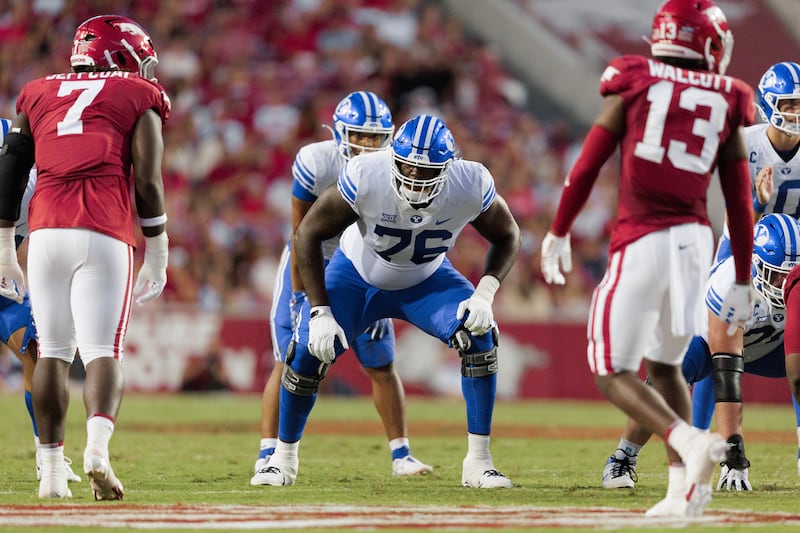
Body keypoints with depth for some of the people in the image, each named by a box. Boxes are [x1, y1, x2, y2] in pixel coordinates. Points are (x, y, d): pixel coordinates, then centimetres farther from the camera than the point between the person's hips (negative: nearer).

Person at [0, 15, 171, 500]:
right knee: (104, 351, -3)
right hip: (105, 236, -3)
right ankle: (97, 446, -27)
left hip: (46, 232, 3)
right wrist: (158, 258, 8)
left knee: (53, 351, 10)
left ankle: (53, 472, 8)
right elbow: (148, 183, 1)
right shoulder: (138, 99, 9)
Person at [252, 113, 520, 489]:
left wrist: (484, 294, -26)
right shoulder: (366, 177, -36)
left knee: (479, 337, -23)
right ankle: (284, 457, 14)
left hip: (426, 280, 1)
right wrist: (319, 312, -26)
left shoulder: (470, 186, -30)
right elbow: (309, 235, -23)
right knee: (308, 354, -14)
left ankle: (478, 462, -14)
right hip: (358, 274, -1)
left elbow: (507, 235, -9)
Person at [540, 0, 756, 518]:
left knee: (613, 372, 2)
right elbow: (740, 203, 10)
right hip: (695, 239, 4)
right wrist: (742, 282, 18)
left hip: (641, 242, -4)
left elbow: (587, 167, 3)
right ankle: (684, 486, 9)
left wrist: (558, 233, 16)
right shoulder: (726, 102, 8)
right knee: (665, 364, 20)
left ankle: (689, 441, -21)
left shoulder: (635, 85, 1)